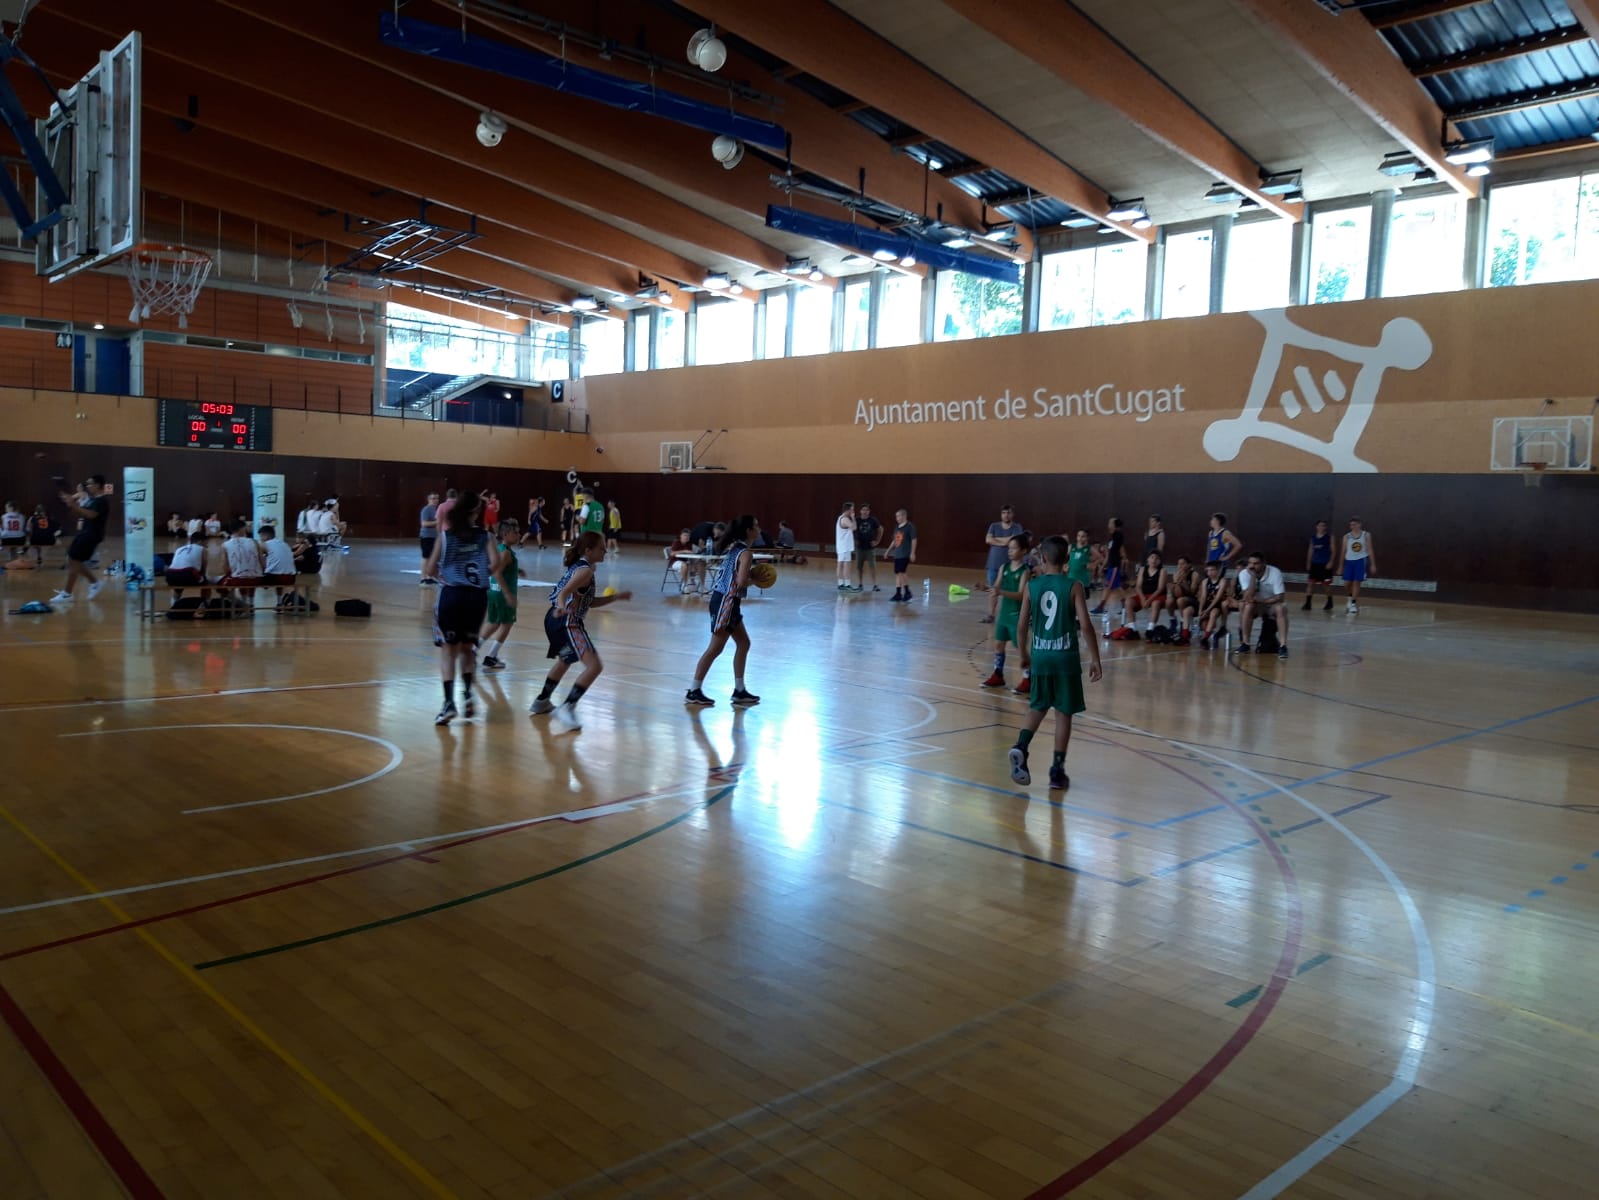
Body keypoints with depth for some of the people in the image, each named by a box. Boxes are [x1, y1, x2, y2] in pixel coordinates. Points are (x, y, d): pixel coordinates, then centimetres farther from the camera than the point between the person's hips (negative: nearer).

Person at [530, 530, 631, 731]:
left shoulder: (579, 567, 16)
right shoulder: (585, 570, -13)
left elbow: (589, 602, 23)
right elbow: (564, 592, -27)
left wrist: (616, 597, 20)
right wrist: (562, 608, -47)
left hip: (556, 621, 11)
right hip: (567, 623, -11)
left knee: (564, 661, 34)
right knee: (594, 666, -18)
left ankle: (542, 702, 49)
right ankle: (566, 709, -21)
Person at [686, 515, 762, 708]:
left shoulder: (733, 547, 12)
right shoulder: (746, 553, -15)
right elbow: (741, 582, -22)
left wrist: (751, 572, 10)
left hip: (723, 599, 10)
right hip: (726, 602, -10)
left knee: (743, 643, 15)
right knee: (715, 648, -3)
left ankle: (739, 691, 20)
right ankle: (694, 692, 4)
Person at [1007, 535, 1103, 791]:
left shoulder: (1031, 586, -1)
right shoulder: (1074, 587, -6)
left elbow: (1022, 627, 1)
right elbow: (1085, 625, -12)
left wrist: (1024, 655, 15)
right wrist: (1095, 659, -5)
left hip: (1040, 655, 2)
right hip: (1066, 658, -2)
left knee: (1037, 707, 20)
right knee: (1064, 713, 8)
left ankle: (1020, 747, -3)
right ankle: (1057, 771, 9)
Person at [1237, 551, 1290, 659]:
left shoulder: (1275, 573, -24)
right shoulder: (1244, 574, -19)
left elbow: (1280, 597, -25)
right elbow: (1248, 598, -30)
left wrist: (1259, 601, -26)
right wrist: (1253, 577, -35)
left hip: (1273, 603, -1)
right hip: (1256, 604, 1)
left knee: (1281, 609, -33)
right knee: (1248, 606, -30)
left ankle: (1283, 646, -33)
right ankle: (1245, 643, -21)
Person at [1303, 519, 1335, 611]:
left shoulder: (1329, 537, -4)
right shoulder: (1313, 537, 8)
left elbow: (1333, 550, -6)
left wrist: (1331, 562, -15)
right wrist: (1308, 563, 12)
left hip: (1325, 564, -4)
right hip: (1315, 563, 4)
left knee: (1326, 584, 4)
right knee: (1310, 583, -3)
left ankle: (1329, 603, 20)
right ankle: (1307, 604, -2)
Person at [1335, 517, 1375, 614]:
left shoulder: (1366, 535, 1)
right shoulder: (1347, 536, 6)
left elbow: (1370, 550, 1)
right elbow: (1343, 551, 8)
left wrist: (1373, 565, -3)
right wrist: (1340, 566, 7)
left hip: (1361, 560, -3)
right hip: (1349, 561, 3)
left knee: (1356, 582, -7)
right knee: (1348, 582, -1)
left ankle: (1354, 604, -2)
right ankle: (1351, 599, 25)